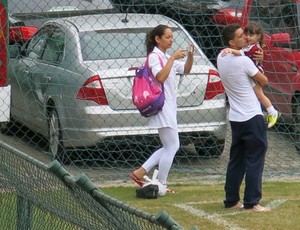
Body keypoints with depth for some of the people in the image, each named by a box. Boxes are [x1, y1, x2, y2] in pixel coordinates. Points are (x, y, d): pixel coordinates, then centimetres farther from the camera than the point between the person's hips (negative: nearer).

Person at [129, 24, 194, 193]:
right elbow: (160, 77, -25)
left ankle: (140, 172, 12)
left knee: (172, 146, 13)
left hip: (169, 107, 10)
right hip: (162, 107, -10)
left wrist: (190, 57, 5)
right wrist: (173, 58, -24)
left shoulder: (167, 57, 17)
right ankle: (161, 185, 1)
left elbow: (186, 70, 22)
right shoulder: (154, 57, -11)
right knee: (171, 147, -6)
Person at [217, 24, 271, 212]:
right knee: (255, 161, -3)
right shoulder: (244, 61, -17)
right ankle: (251, 202, -5)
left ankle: (231, 200, 17)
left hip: (235, 118, 8)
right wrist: (257, 69, 14)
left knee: (236, 160, 14)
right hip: (252, 117, -8)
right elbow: (264, 81, -6)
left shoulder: (221, 58, 4)